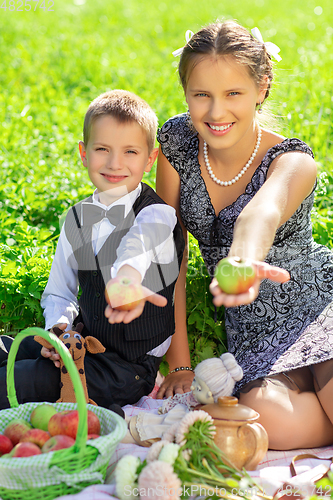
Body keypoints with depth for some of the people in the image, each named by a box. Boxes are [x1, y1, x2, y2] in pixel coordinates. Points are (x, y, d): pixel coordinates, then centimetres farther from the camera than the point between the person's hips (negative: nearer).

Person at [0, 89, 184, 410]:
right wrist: (58, 326, -8)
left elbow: (138, 242, -41)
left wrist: (127, 276, -64)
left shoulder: (157, 215, -14)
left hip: (132, 366, -7)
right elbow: (59, 291, 15)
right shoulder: (76, 219, 7)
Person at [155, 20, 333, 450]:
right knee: (272, 422, -27)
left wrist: (242, 261, -66)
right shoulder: (177, 142, -6)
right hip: (254, 329, 3)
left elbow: (262, 212, -42)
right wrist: (179, 363, -4)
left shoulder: (292, 161, -16)